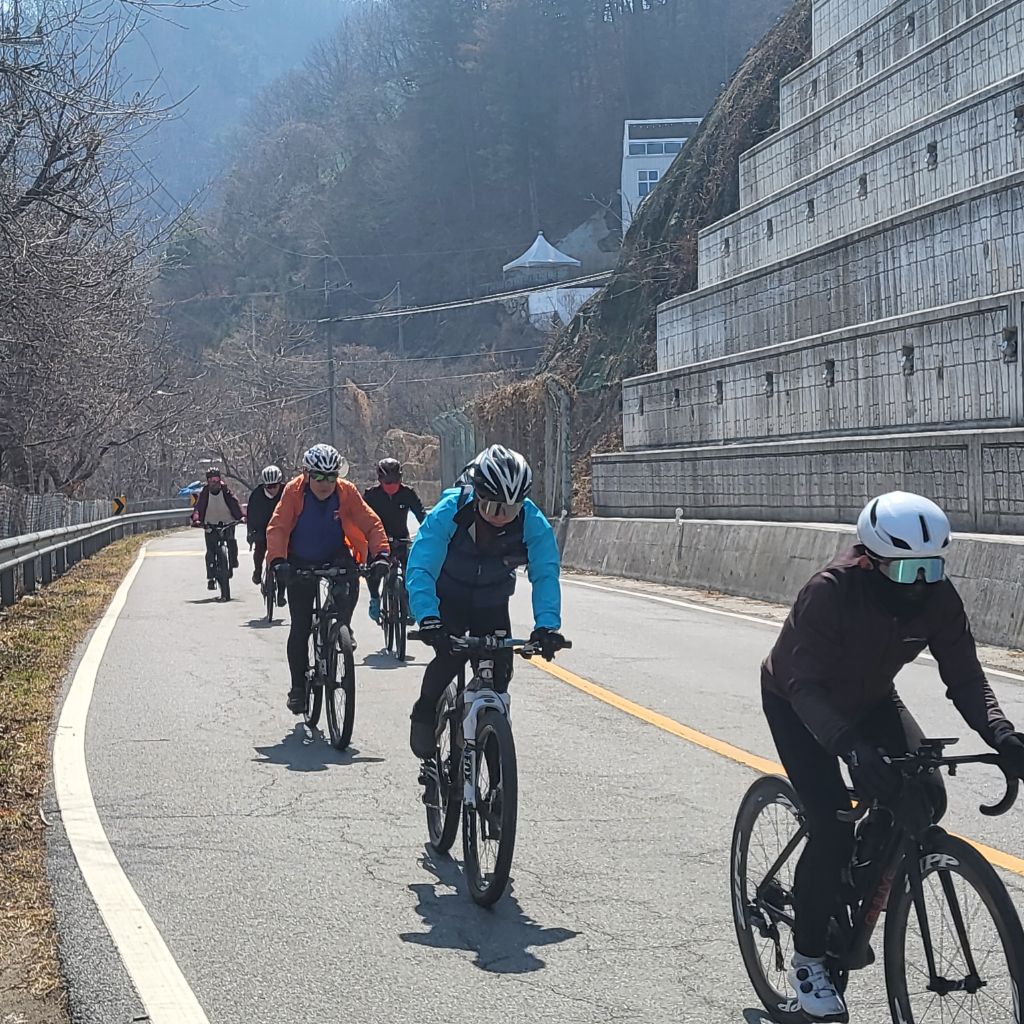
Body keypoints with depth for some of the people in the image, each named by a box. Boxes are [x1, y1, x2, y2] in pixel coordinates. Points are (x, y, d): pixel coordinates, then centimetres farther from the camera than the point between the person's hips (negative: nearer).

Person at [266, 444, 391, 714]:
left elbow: (371, 524, -14)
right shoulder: (294, 491, -16)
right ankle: (298, 687, 10)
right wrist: (278, 561, -37)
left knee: (349, 585, -32)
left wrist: (381, 554, -31)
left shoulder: (347, 492, -14)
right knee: (300, 627, -2)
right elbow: (277, 527, -21)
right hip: (301, 564, -1)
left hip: (336, 558, 1)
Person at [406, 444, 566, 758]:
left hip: (492, 603, 3)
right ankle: (424, 715, -1)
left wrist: (547, 624, -45)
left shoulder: (532, 522, -25)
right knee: (450, 654, -25)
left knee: (499, 668, -11)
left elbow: (545, 574, -28)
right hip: (448, 599, -2)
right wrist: (429, 619, -52)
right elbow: (420, 570, -36)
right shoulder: (448, 514, -31)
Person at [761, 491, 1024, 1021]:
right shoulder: (829, 592, -36)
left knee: (926, 798, -15)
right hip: (798, 703, -5)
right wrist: (852, 748, -54)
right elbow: (804, 686, -39)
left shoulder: (939, 598, -22)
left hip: (870, 699, 5)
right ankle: (807, 961, 0)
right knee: (833, 827, -19)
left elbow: (964, 677, -21)